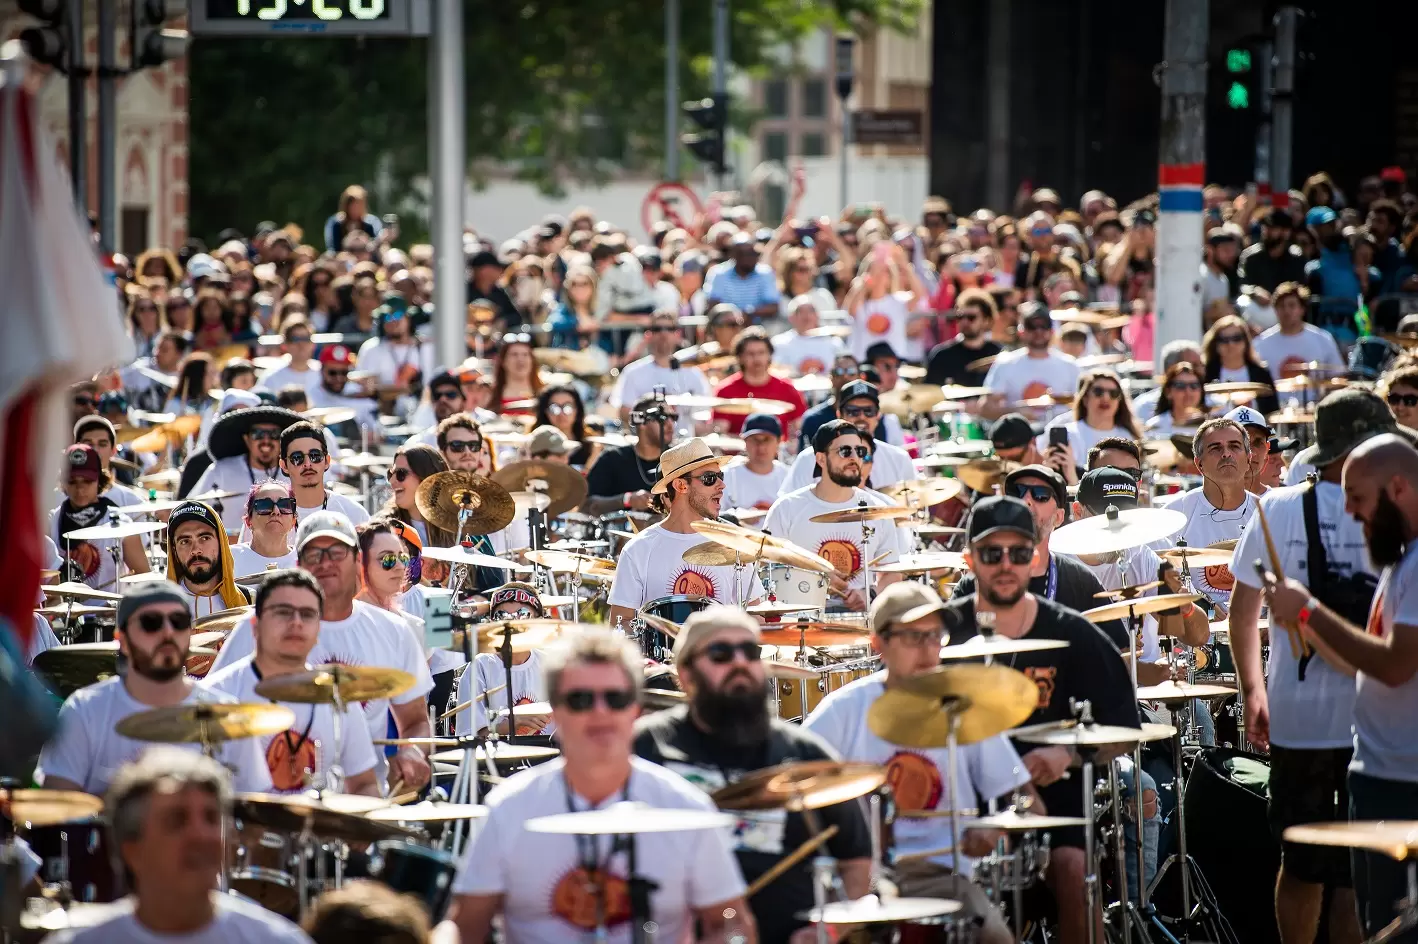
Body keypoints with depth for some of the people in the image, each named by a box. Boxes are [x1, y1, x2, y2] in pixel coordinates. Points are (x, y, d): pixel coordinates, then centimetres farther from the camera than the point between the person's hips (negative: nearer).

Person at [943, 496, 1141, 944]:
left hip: (1049, 791, 0)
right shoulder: (944, 631, 2)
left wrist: (1068, 754, -12)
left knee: (1073, 868, -27)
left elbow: (1123, 729, 6)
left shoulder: (1071, 634, 3)